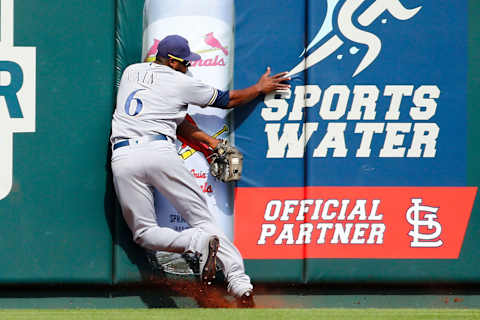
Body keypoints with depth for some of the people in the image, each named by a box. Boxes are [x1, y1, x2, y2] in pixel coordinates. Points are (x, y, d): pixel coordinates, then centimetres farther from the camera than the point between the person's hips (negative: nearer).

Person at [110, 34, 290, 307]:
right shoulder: (180, 83, 10)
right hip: (159, 150, -2)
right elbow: (228, 100, 23)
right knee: (203, 219, 0)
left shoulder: (131, 72, 23)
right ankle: (239, 280, -17)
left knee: (144, 232, 6)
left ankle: (198, 242, -22)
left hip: (123, 158, 2)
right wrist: (260, 88, 40)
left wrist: (210, 141, 24)